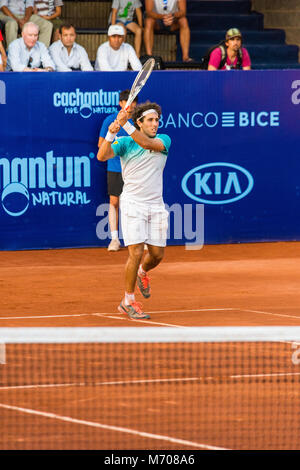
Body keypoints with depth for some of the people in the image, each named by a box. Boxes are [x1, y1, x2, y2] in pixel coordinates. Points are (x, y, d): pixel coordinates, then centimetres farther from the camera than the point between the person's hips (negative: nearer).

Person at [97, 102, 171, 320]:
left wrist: (126, 125, -31)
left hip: (156, 205, 3)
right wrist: (111, 134, -31)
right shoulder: (125, 143, -2)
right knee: (136, 253, -12)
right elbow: (102, 156, -16)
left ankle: (142, 273, 41)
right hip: (133, 204, -3)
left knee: (157, 254, 5)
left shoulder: (164, 140, 2)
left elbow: (147, 143, -20)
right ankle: (128, 301, -1)